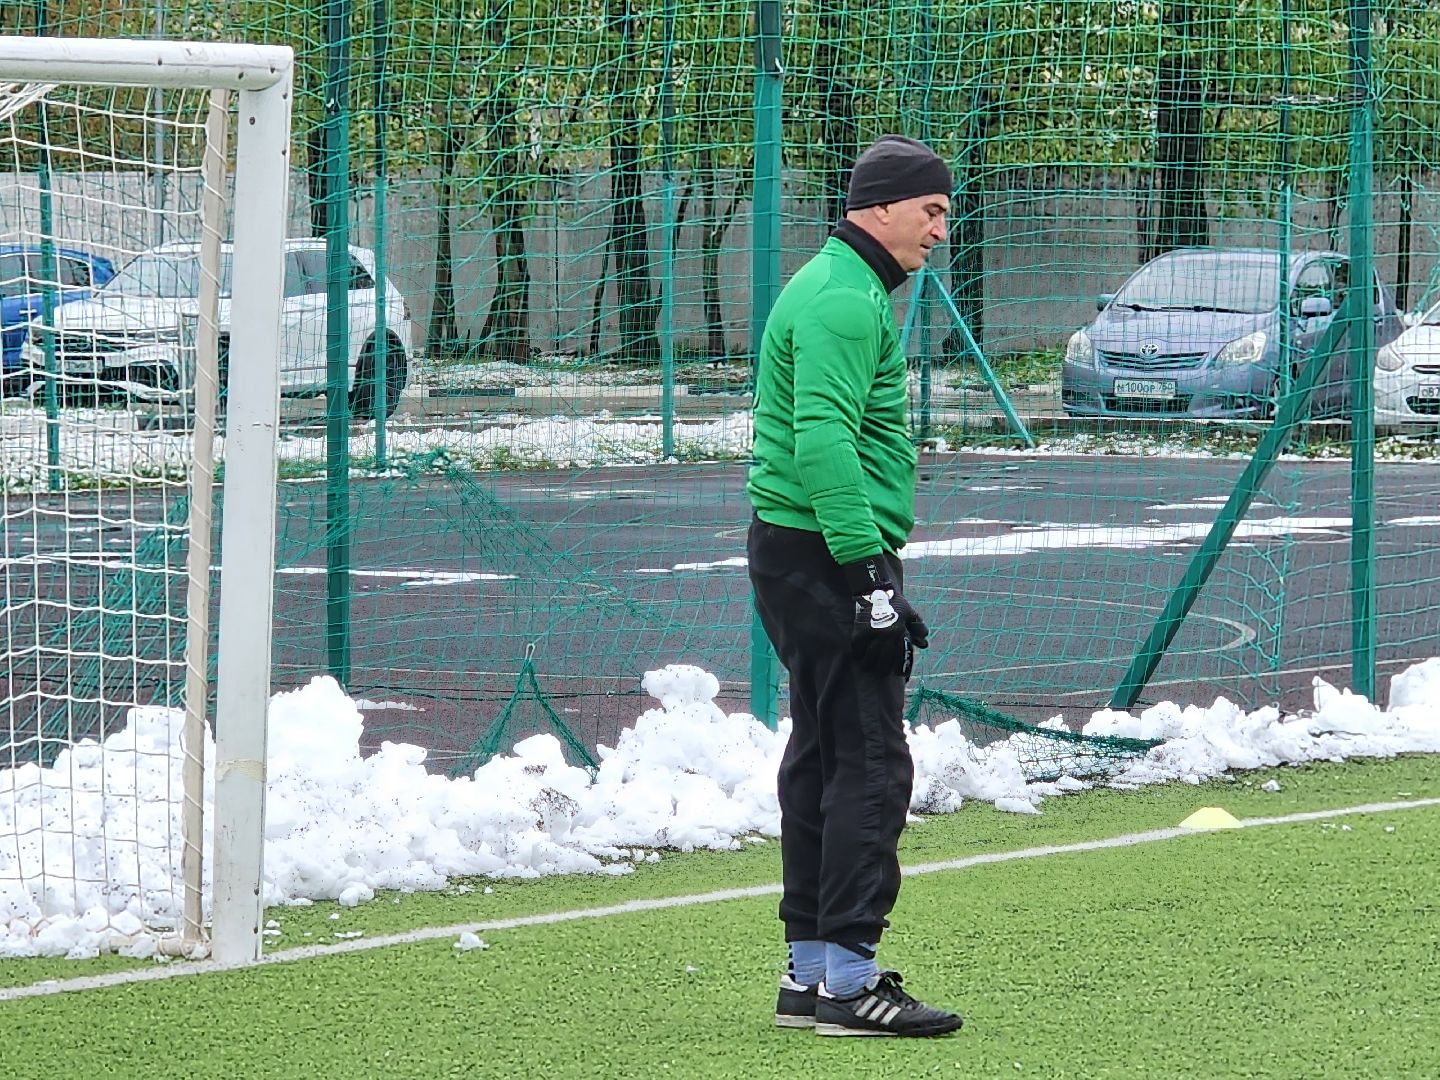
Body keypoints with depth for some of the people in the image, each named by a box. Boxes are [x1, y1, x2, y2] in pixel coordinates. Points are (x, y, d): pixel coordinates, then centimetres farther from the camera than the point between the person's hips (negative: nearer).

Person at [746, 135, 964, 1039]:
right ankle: (848, 979, -12)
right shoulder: (844, 300, -14)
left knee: (822, 759, 13)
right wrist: (869, 574, -26)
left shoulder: (840, 289, 20)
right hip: (829, 556, -11)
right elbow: (824, 440, -24)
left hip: (807, 554, 11)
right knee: (870, 764, -11)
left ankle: (812, 972, 17)